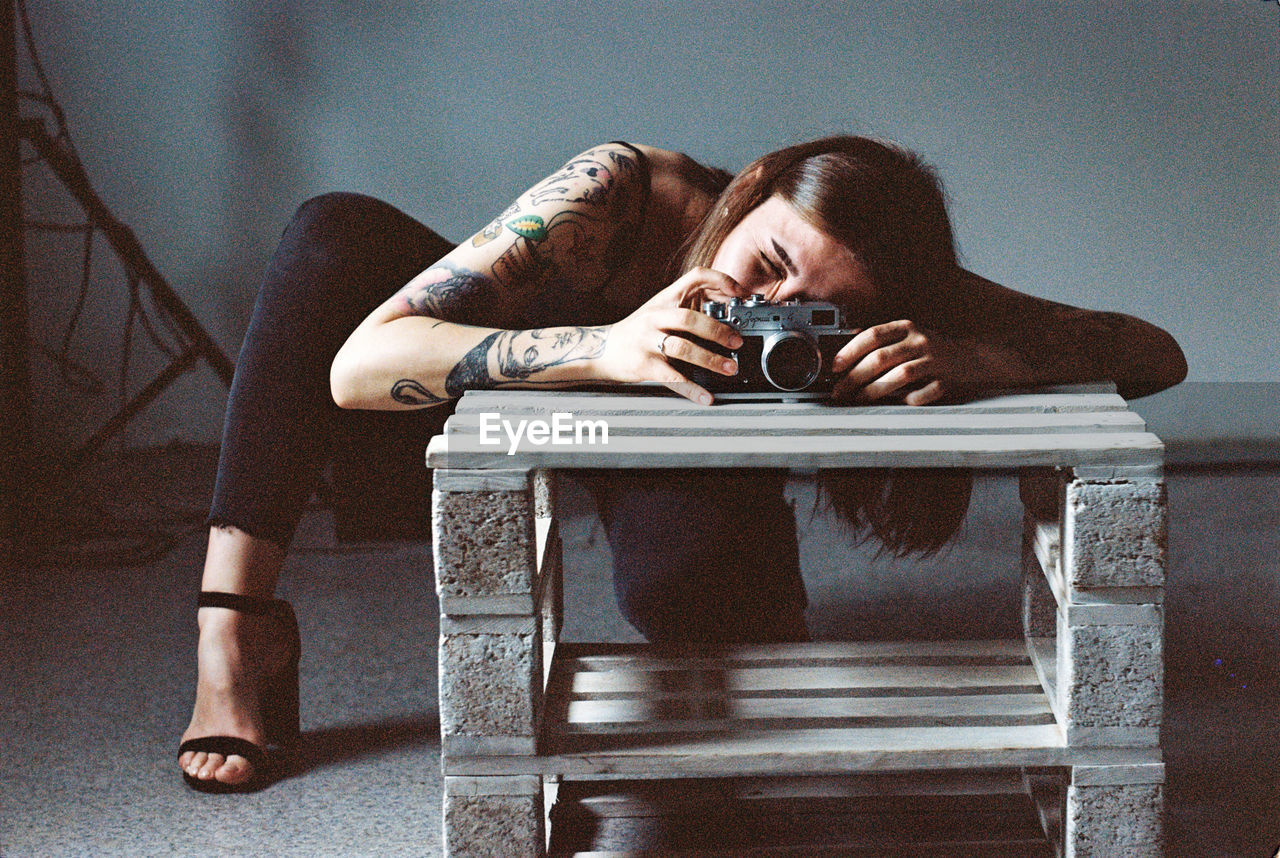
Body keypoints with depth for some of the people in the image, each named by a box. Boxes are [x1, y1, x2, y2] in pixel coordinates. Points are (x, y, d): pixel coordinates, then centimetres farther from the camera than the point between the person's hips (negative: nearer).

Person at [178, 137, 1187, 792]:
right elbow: (359, 364, -44)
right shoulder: (625, 192, -38)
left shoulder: (890, 296, -33)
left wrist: (961, 358, -55)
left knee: (694, 580, -39)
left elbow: (1156, 353, -36)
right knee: (336, 236, -27)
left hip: (681, 470, 0)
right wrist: (608, 346, -59)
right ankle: (240, 636, -23)